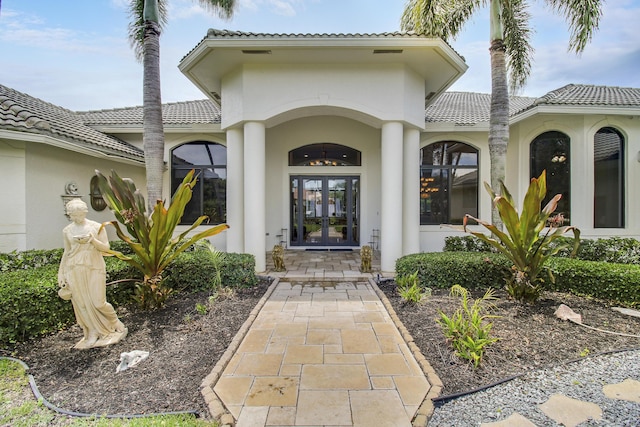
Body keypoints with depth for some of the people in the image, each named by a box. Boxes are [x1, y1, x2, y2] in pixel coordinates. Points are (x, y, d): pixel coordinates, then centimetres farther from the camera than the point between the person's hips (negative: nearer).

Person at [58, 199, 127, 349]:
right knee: (82, 304, 4)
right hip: (75, 270, 3)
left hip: (94, 269, -3)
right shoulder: (67, 231, 7)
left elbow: (106, 247, -2)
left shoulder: (97, 227, -1)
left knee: (98, 303, -5)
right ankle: (93, 334, 17)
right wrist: (61, 273, 13)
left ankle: (116, 324, 19)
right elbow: (66, 252, 14)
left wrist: (93, 240, -20)